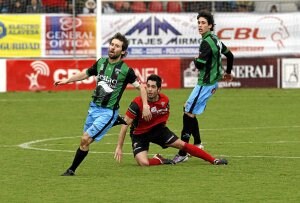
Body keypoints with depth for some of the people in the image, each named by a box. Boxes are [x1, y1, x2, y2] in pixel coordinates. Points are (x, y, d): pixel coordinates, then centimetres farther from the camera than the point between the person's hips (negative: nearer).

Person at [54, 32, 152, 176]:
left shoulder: (125, 70, -11)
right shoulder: (101, 62, 4)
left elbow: (140, 86, -2)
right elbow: (86, 73, 22)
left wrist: (145, 106, -11)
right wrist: (67, 80, 22)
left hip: (108, 112, -6)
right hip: (94, 108, 6)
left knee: (86, 139, -12)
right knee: (85, 140, 8)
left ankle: (71, 170, 0)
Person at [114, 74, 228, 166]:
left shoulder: (165, 100, -11)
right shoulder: (137, 103, -27)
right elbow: (125, 124, -23)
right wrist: (119, 147, -24)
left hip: (158, 129, 4)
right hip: (139, 134, -4)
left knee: (182, 145, -1)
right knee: (144, 163, -27)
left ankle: (214, 160, 9)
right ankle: (160, 160, 6)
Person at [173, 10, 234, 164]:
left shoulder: (206, 43, -20)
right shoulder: (215, 40, 10)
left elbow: (199, 65, -26)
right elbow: (229, 55, 21)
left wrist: (196, 60, -2)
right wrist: (228, 73, 36)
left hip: (205, 83, -10)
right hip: (212, 81, 10)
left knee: (188, 113, -10)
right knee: (189, 110, 19)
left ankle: (183, 153, -12)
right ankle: (197, 144, 24)